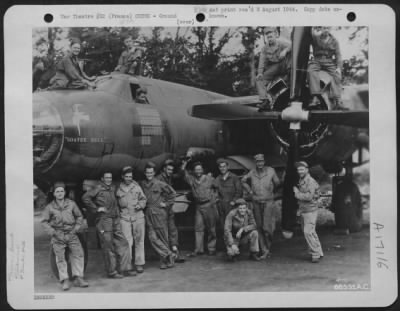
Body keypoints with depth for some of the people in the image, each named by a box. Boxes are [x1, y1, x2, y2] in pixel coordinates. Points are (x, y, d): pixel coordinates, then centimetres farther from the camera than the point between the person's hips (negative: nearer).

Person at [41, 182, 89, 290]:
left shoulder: (71, 204, 4)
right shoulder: (50, 207, 0)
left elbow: (79, 217, 15)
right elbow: (44, 221, 3)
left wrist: (76, 228, 3)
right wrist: (53, 232, -7)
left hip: (71, 234, 2)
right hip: (57, 235, -2)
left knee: (78, 253, -7)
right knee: (60, 257, -7)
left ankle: (78, 278, -1)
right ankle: (65, 280, -2)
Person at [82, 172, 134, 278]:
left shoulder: (112, 188, 15)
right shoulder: (99, 188, -7)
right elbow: (85, 197, -16)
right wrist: (96, 208, -14)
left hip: (115, 220, 7)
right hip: (104, 220, -7)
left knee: (123, 244, 6)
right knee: (109, 247, -2)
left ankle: (124, 269, 13)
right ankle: (112, 272, 7)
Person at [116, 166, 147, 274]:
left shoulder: (137, 186, 8)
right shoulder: (118, 188, 5)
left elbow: (143, 199, 13)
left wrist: (140, 205, -6)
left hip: (138, 216, 1)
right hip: (124, 217, -1)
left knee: (139, 240, 3)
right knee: (127, 241, -5)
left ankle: (139, 264, 12)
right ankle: (128, 265, 1)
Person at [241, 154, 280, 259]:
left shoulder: (271, 171, -5)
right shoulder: (252, 173, 1)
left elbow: (277, 183, 10)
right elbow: (243, 180, 19)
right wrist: (250, 191, 10)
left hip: (268, 202, -3)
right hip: (256, 203, 3)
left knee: (267, 227, -11)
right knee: (259, 228, 4)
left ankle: (268, 246, 15)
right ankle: (264, 251, 12)